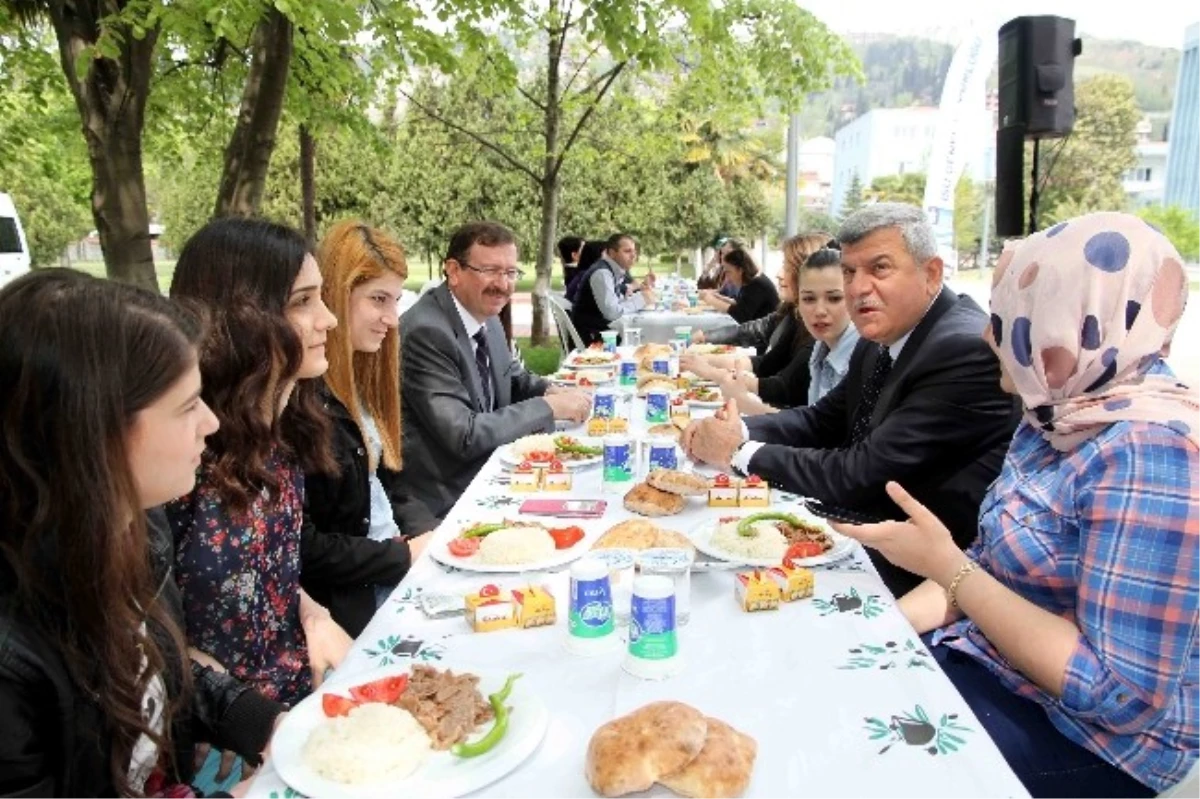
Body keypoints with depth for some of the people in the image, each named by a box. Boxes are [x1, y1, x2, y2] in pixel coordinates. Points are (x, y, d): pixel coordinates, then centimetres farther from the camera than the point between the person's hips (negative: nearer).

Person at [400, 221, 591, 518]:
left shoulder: (485, 316, 2)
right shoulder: (426, 332, -24)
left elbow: (512, 377, 19)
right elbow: (465, 436, -26)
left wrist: (551, 391, -3)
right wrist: (550, 406, -20)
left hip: (485, 471, 8)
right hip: (443, 499, -8)